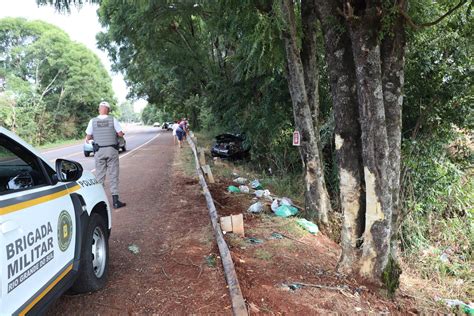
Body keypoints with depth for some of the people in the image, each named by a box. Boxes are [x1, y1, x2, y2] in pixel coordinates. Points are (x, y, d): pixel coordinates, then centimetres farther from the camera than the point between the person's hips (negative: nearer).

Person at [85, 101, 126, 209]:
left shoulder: (93, 121, -1)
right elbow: (120, 134, -5)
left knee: (100, 176, 9)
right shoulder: (113, 119, -5)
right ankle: (115, 200, 4)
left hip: (99, 151, 1)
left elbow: (88, 137, 2)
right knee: (113, 175, 3)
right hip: (112, 150, -1)